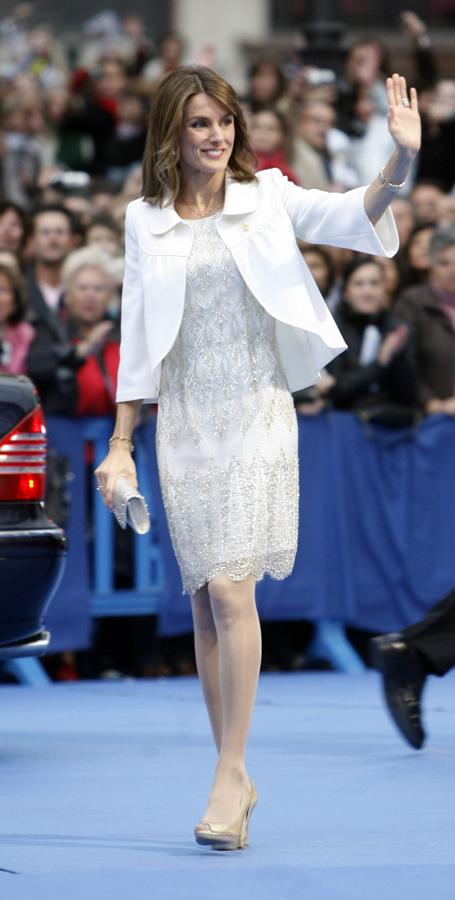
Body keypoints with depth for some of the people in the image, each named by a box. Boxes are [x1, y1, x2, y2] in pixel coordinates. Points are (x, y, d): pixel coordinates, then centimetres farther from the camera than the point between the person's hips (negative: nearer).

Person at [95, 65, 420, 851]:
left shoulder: (267, 198, 3)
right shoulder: (146, 221, 8)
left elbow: (350, 218, -13)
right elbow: (137, 340, 11)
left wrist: (401, 159, -31)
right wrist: (120, 445, 8)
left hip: (256, 413, -2)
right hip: (184, 423, 2)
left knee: (230, 589, -14)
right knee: (205, 600, 4)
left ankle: (230, 774, -11)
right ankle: (235, 779, 12)